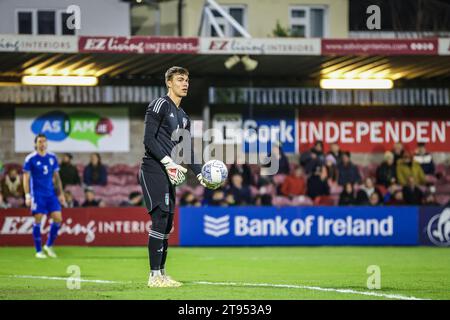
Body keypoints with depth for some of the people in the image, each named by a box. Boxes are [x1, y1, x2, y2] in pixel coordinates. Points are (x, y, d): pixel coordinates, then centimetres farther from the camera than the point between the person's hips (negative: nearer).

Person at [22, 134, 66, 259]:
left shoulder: (52, 158, 9)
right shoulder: (30, 159, -4)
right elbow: (26, 178, -5)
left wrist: (61, 194, 11)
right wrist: (27, 195, -12)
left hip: (51, 194, 4)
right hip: (37, 195, -4)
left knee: (58, 218, -4)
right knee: (38, 220, -6)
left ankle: (49, 246, 14)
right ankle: (38, 251, 3)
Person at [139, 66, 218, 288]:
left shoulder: (183, 117, 21)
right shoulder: (159, 105, -5)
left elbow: (188, 152, 21)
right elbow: (148, 139, -14)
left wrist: (200, 175, 9)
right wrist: (168, 162, -21)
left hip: (169, 174, 9)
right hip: (153, 170, -9)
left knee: (166, 225, 8)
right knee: (160, 219, -15)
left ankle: (161, 274, 13)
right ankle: (154, 276, -15)